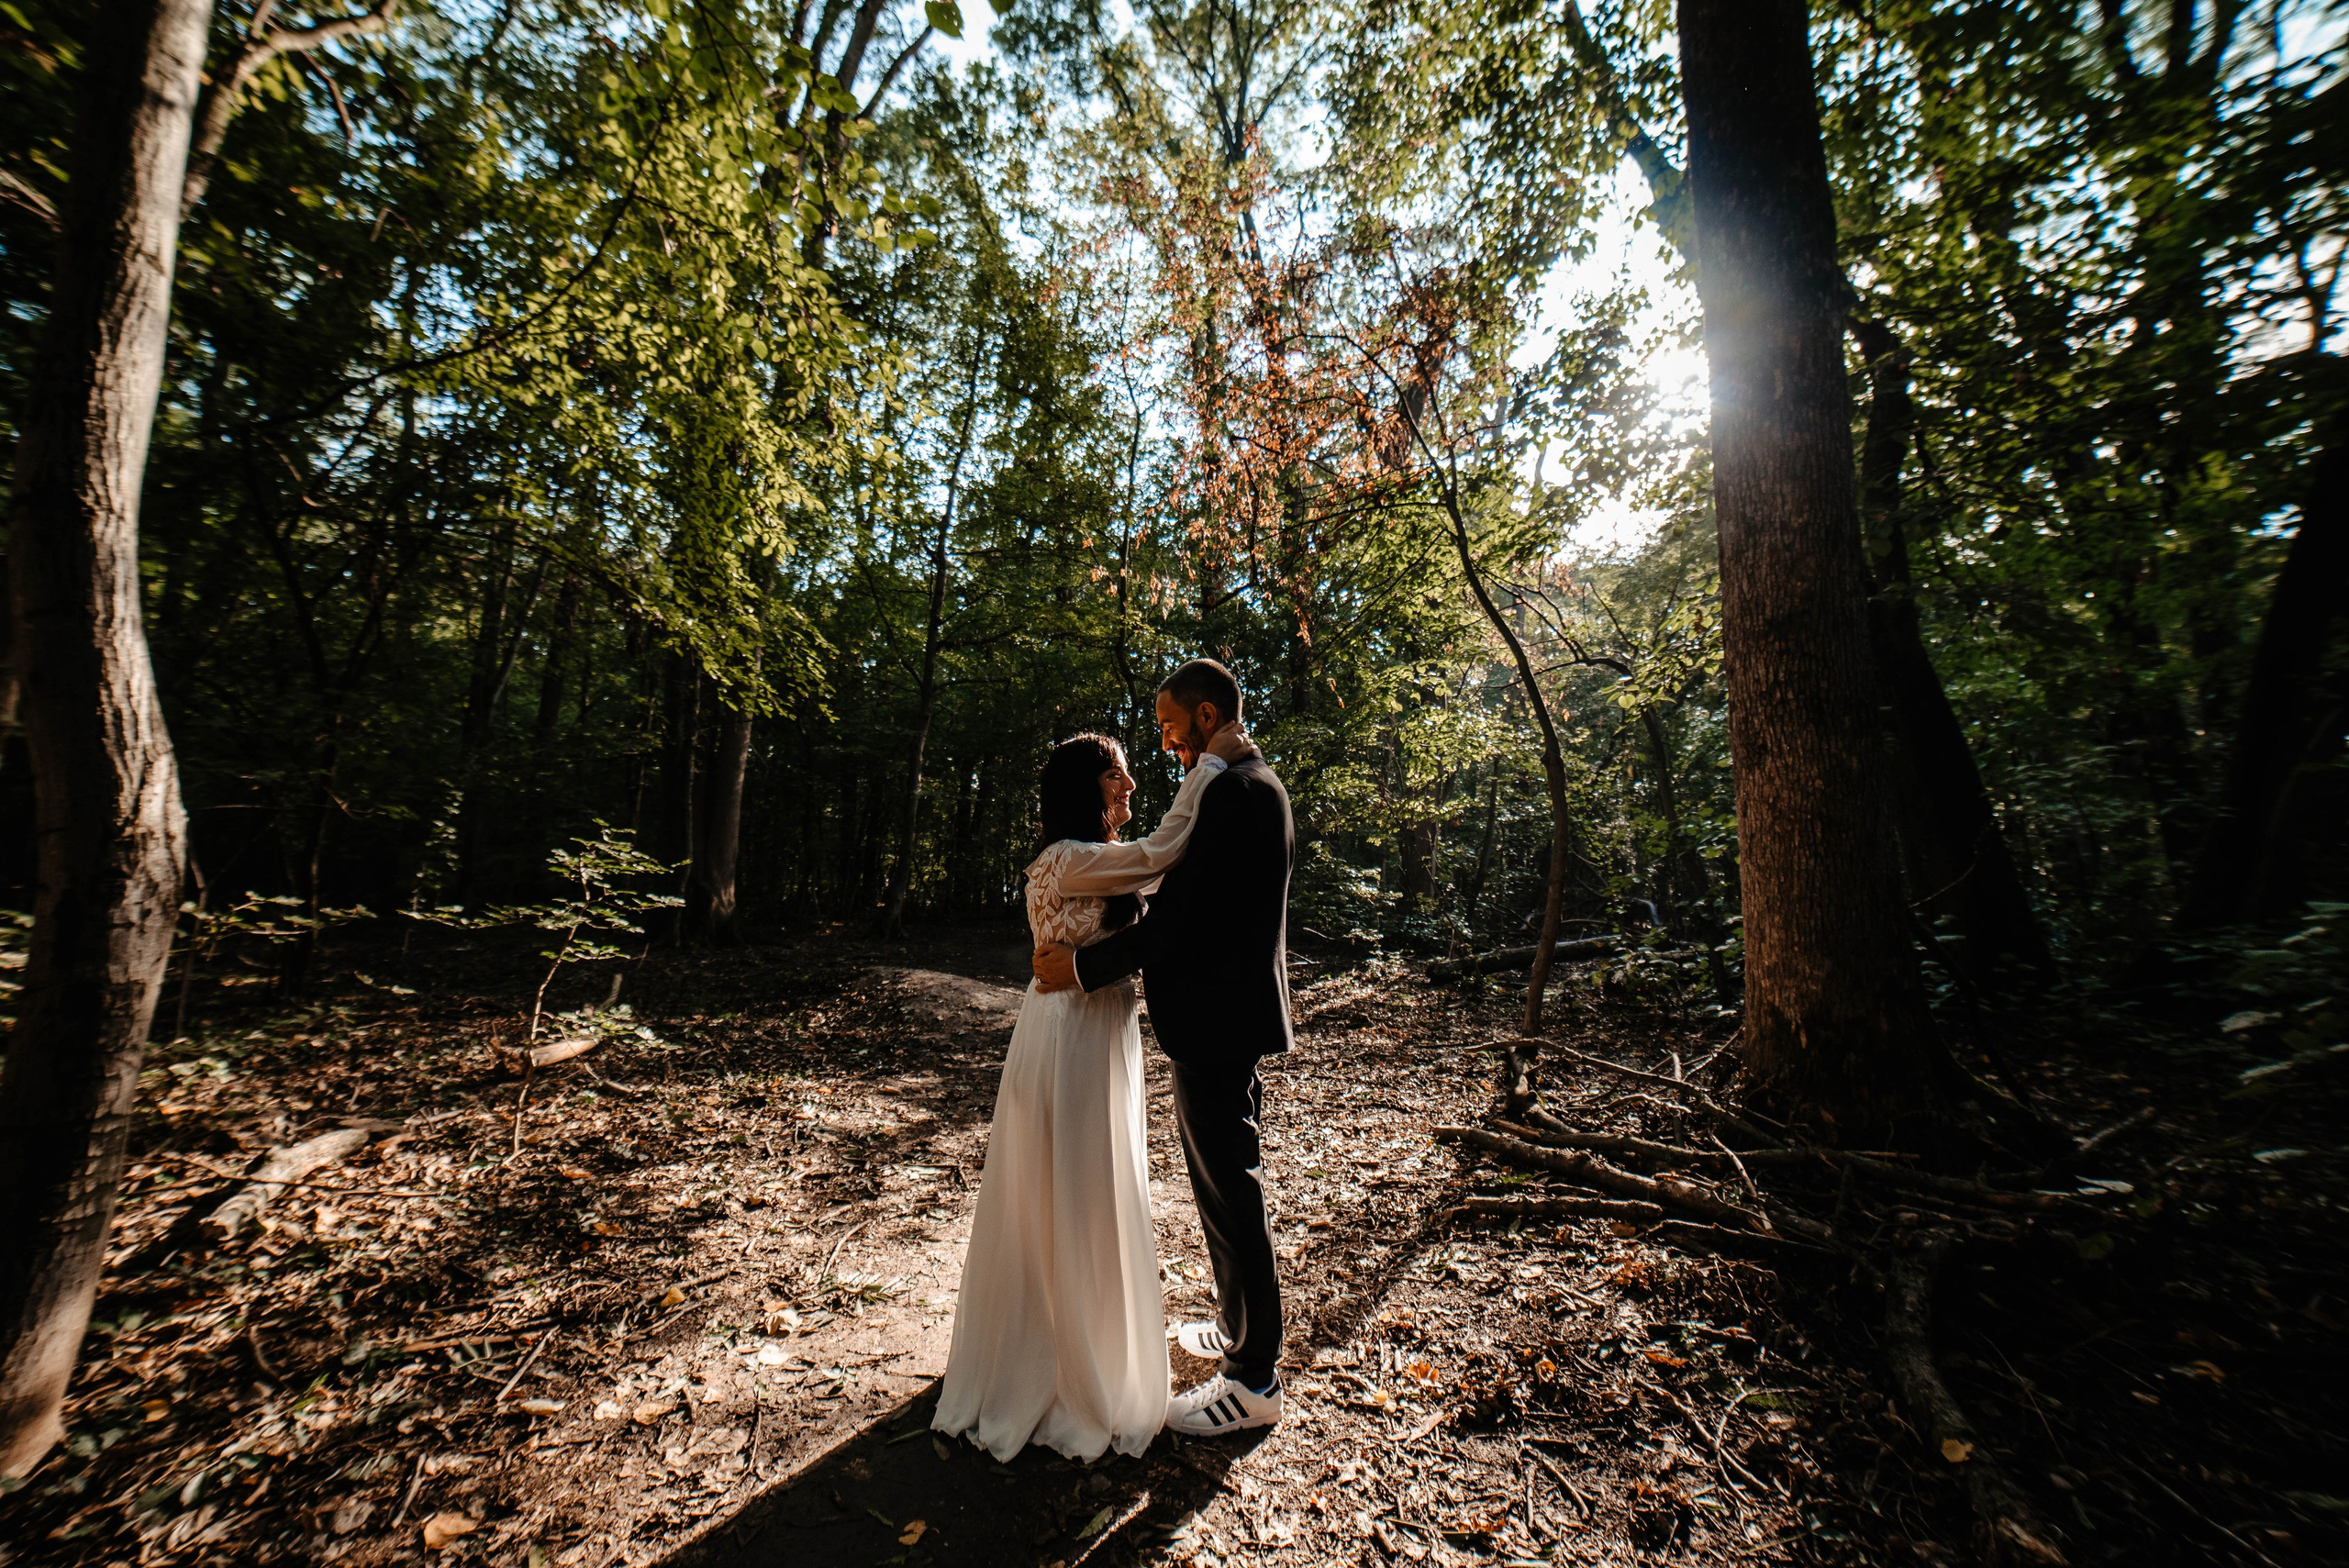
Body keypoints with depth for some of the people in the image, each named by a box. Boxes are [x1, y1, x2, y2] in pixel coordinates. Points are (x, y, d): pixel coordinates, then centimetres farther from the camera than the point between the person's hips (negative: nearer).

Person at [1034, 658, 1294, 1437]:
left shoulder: (1235, 791, -20)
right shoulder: (1250, 785, 13)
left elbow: (1180, 918, -25)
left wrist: (1085, 966, -16)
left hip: (1218, 1025, -11)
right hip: (1230, 1018, 11)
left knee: (1231, 1196, 5)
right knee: (1228, 1187, 23)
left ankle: (1254, 1382, 25)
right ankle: (1242, 1329, 43)